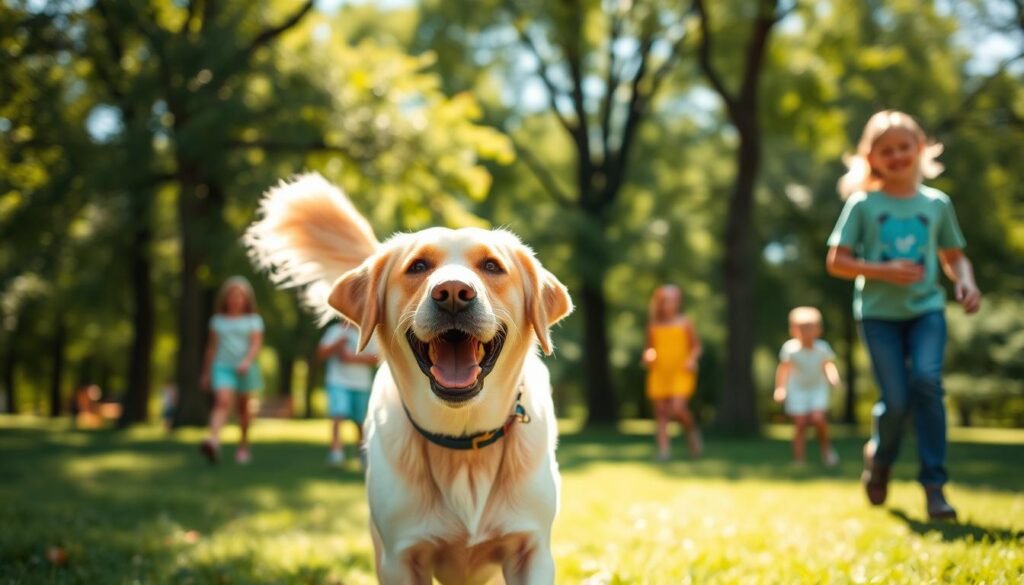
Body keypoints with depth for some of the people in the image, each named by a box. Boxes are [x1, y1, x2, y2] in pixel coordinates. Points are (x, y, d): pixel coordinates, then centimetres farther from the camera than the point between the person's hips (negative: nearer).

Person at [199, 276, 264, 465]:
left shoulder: (253, 320, 5)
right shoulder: (217, 320, 10)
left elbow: (256, 343, -7)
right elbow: (212, 347, 15)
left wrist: (247, 361, -25)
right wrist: (206, 373, 16)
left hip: (245, 369, 0)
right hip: (222, 366, 0)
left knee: (243, 406, 11)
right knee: (222, 401, -22)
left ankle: (243, 445, 29)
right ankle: (214, 440, -42)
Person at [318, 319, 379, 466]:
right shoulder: (335, 330, 5)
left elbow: (375, 358, -3)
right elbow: (321, 353, 1)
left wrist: (353, 358, -13)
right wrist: (338, 344, -14)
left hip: (362, 384, 2)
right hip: (338, 383, -1)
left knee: (362, 421, 8)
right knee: (337, 415, -21)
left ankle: (363, 453, 26)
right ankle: (336, 449, -25)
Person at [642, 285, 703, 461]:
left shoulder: (684, 323, 1)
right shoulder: (653, 325, 6)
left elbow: (696, 345, 8)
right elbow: (648, 347, 16)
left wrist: (692, 359, -10)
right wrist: (647, 357, -5)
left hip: (680, 373, -3)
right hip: (659, 373, 3)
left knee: (677, 408, -18)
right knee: (661, 413, 0)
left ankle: (692, 431, 12)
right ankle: (663, 450, 5)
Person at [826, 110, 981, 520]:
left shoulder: (937, 203, 7)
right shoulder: (863, 204, 0)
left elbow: (954, 256, 15)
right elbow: (836, 262, -3)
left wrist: (966, 282, -6)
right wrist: (885, 272, -16)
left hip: (926, 308, 1)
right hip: (879, 313, -1)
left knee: (927, 379, -22)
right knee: (896, 399, -7)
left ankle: (933, 483, -13)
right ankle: (879, 457, 27)